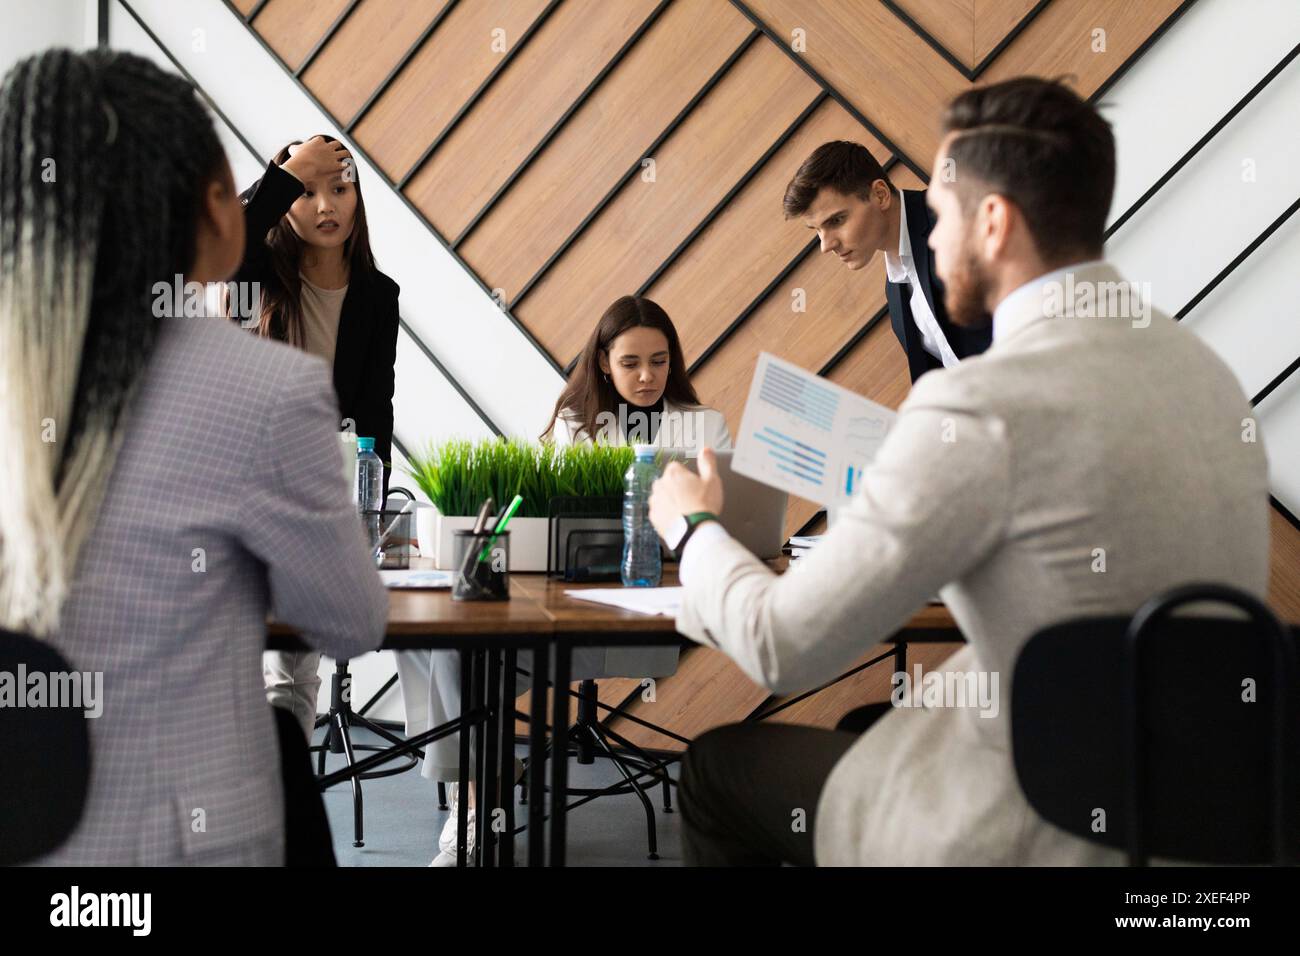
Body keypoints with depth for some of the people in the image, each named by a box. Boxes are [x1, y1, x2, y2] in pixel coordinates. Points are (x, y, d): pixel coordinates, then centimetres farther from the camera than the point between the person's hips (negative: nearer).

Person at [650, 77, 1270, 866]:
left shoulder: (981, 407, -24)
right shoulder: (1206, 366, 0)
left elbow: (784, 649, -18)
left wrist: (696, 529, 3)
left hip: (1041, 834, -7)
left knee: (719, 764, 15)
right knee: (872, 714, 31)